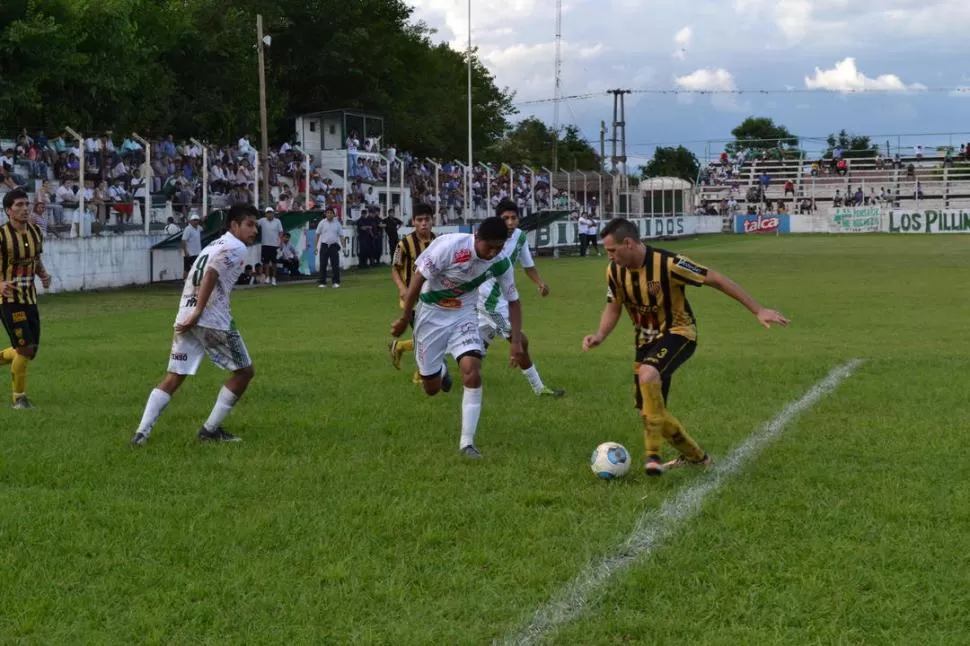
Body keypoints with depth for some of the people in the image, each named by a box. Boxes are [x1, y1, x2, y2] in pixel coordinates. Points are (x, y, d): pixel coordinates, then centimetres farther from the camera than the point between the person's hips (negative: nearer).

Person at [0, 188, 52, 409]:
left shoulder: (35, 232, 5)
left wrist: (44, 275, 0)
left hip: (30, 298, 7)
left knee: (30, 352, 7)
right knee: (25, 349, -12)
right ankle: (19, 398, 5)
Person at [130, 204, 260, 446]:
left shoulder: (215, 244, 25)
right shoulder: (236, 247, -3)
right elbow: (211, 275, -17)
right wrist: (198, 312, -20)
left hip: (186, 317, 8)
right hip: (213, 319, -8)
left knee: (173, 378, 9)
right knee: (244, 371, 7)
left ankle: (142, 432, -3)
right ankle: (211, 430, 7)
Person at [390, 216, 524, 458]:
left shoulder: (501, 264, -14)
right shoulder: (449, 245, -28)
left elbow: (513, 301, -1)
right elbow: (419, 277, -18)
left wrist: (516, 341, -9)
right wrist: (404, 318, -13)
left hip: (464, 315, 2)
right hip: (432, 313, -2)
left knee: (472, 372, -22)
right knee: (432, 388, 5)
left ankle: (467, 441, -14)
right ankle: (441, 370, 44)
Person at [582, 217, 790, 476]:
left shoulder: (668, 263, -26)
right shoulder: (615, 271, -8)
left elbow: (717, 280, -20)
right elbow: (613, 308, 8)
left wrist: (758, 310, -19)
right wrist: (600, 336, -13)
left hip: (678, 332, -7)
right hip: (646, 339, 7)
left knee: (647, 374, -36)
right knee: (649, 409, 8)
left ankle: (653, 455, -28)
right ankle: (695, 456, 33)